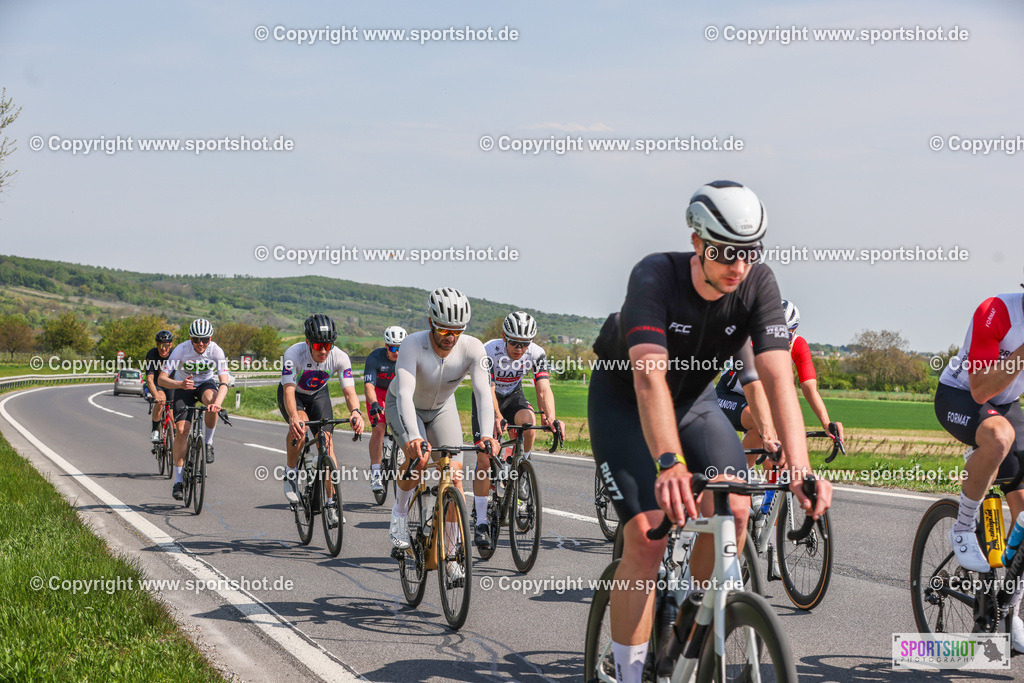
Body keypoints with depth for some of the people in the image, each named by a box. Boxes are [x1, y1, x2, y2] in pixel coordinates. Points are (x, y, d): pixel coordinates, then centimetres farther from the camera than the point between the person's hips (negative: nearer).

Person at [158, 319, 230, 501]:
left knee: (212, 401, -36)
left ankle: (208, 443, -12)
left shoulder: (216, 351, -26)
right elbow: (161, 379, -29)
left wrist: (218, 402, -51)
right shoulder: (181, 350, -27)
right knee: (181, 430, -15)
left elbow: (224, 382, -32)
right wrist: (180, 384, -49)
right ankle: (178, 480, -6)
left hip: (206, 383, 0)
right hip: (183, 386, 0)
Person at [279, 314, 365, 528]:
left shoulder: (340, 358, -28)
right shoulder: (294, 354, -35)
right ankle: (291, 473, -9)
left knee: (327, 441, -14)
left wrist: (355, 412, -54)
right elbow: (289, 391, -42)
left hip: (319, 394, 2)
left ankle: (331, 503, -8)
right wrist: (293, 417, -61)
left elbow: (349, 391, -32)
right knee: (300, 425, -33)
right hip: (294, 394, -2)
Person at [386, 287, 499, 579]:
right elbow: (405, 394, -47)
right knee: (420, 458, -30)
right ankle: (401, 511, 1)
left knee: (455, 473, -13)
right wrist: (413, 437, -63)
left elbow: (483, 392, -38)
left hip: (442, 407, 3)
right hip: (404, 405, -3)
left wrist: (487, 435, -55)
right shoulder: (413, 345, -36)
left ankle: (451, 552, 1)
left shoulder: (472, 348, -28)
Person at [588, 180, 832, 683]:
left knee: (733, 509, -18)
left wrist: (799, 468, -45)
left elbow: (777, 377, -31)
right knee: (647, 536, -18)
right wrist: (670, 465, -61)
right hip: (623, 402, -4)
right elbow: (649, 376, -46)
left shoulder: (758, 284, -22)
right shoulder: (656, 276, -33)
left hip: (693, 399, 4)